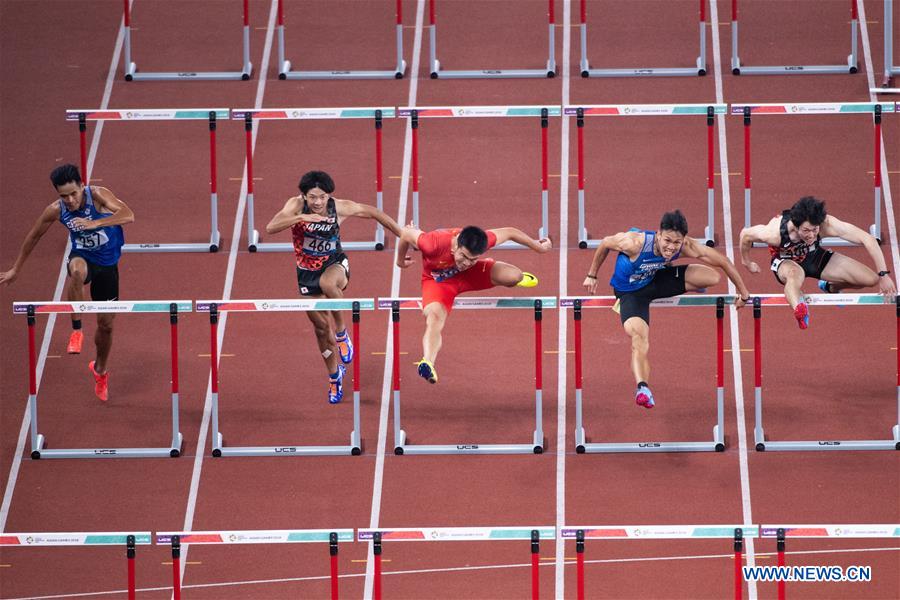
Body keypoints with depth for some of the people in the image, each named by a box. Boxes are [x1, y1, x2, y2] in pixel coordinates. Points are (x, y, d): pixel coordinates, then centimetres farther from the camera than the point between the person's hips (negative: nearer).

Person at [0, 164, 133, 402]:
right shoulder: (56, 210, -15)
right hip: (81, 256, 0)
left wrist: (94, 224, -49)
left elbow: (128, 215, -36)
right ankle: (76, 330, -31)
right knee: (77, 271, -41)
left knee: (106, 324, 11)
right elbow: (34, 236, 2)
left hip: (107, 263, 0)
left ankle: (100, 369, 38)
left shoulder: (97, 195, -23)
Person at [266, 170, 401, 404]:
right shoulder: (296, 205, -22)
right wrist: (301, 218, -50)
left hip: (334, 264, -2)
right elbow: (271, 228, -37)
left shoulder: (340, 207, -21)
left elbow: (374, 213, -5)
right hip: (307, 270, 2)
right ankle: (334, 376, 34)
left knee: (327, 283, -39)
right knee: (321, 326, 10)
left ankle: (341, 332, -13)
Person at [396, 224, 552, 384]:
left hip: (470, 275, 3)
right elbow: (406, 233, -22)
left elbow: (509, 232, -14)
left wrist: (537, 246, 3)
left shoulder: (483, 241, -34)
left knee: (514, 276, -17)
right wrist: (401, 260, -1)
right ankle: (428, 363, -52)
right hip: (437, 280, -2)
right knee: (434, 317, -32)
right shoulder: (434, 243, -41)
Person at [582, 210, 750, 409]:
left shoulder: (687, 248, -27)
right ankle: (642, 387, -37)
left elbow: (724, 262, -15)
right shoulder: (635, 243, -37)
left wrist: (744, 294, -7)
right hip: (630, 291, -4)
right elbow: (605, 244, -17)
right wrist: (592, 276, -6)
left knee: (712, 277, -9)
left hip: (655, 280, 4)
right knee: (639, 336, -30)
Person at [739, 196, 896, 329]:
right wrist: (747, 263, -1)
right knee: (795, 274, -42)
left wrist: (883, 275, -34)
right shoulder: (775, 232, -38)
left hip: (815, 256, 3)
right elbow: (745, 234, -17)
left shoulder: (827, 224, -37)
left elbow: (867, 240, -33)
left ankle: (831, 287, 21)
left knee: (871, 279, -8)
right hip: (787, 261, -3)